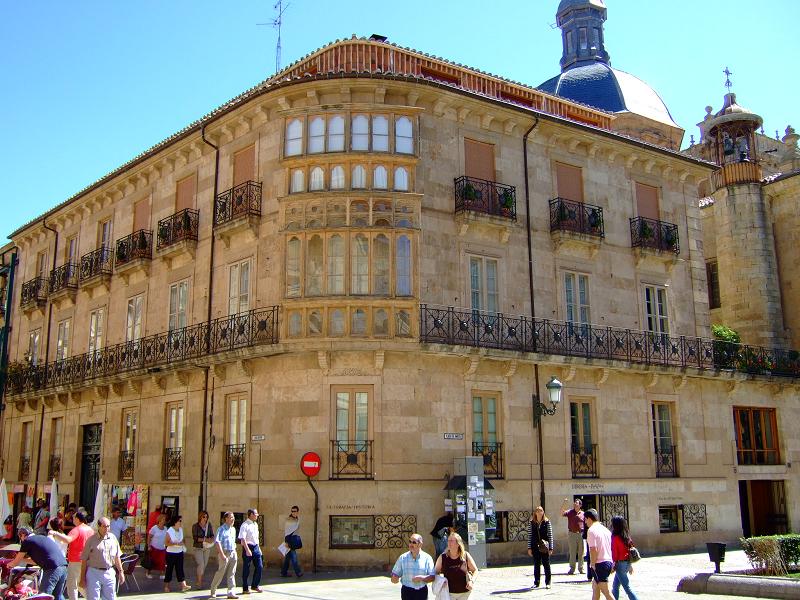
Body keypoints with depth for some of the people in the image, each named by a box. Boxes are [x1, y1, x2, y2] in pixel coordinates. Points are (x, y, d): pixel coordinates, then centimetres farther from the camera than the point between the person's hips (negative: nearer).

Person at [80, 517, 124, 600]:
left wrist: (120, 572, 11)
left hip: (110, 573, 4)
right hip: (94, 572, -3)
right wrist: (82, 578, -4)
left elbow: (117, 557, 13)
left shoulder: (113, 538, 6)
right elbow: (84, 560, -3)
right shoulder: (91, 540, -5)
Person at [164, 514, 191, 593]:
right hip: (171, 553, -5)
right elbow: (167, 543, -17)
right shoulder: (169, 531, -13)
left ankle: (183, 586, -6)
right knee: (169, 569, 4)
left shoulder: (181, 529, 5)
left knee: (180, 569, 0)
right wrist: (176, 544, -27)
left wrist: (182, 544, 1)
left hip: (179, 552, 5)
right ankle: (166, 586, 18)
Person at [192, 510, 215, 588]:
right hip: (198, 548, -4)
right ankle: (199, 582, -3)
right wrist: (205, 539, -24)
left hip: (207, 548, 4)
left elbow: (212, 535, 9)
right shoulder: (195, 526, -5)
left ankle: (201, 581, 20)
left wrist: (212, 539, -15)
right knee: (201, 564, -12)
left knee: (205, 565, 8)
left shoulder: (209, 525, 6)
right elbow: (195, 538, -13)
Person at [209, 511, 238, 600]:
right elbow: (217, 542, -15)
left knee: (231, 574, 2)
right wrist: (222, 554, -20)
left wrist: (234, 551, 15)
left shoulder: (233, 529, 14)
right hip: (225, 553, -6)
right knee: (220, 572, 0)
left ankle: (231, 592, 2)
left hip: (233, 553, 6)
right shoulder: (221, 529, -8)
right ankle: (213, 590, 18)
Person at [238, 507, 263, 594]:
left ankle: (255, 585, 21)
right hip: (248, 547, -8)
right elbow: (242, 538, -21)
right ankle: (245, 588, 13)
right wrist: (247, 550, -27)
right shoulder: (245, 525, -14)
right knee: (246, 569, 2)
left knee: (259, 566, 7)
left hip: (256, 547, 8)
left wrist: (258, 548, 17)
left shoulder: (255, 524, 12)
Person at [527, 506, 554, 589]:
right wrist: (529, 548, 2)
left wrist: (550, 548, -4)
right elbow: (529, 536, 6)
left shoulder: (547, 522, 0)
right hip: (535, 546, 2)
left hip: (544, 547, -2)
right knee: (536, 564, 7)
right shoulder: (531, 523, 4)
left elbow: (550, 535, 0)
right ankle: (536, 582, 15)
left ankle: (547, 582, 11)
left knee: (546, 564, 3)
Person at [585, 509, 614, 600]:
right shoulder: (605, 529, 13)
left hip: (599, 564, -9)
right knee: (595, 587, 22)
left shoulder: (591, 530, -12)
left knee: (606, 592, -4)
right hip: (609, 562, 9)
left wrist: (592, 565, -13)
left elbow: (593, 549, -20)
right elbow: (612, 547, 16)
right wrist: (613, 563, 22)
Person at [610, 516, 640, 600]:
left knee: (627, 587, -3)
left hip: (620, 563, -8)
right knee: (615, 585, 20)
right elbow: (630, 550, 12)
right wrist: (630, 565, 19)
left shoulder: (615, 537, -15)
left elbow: (614, 553, -14)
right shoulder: (626, 536, 6)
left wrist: (613, 565, -6)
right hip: (627, 562, 8)